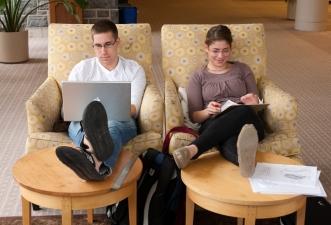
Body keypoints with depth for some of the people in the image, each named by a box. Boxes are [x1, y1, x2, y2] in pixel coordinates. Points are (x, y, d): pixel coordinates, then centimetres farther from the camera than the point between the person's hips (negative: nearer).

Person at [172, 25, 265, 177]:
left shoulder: (242, 69, 22)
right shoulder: (199, 77, 18)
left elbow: (255, 104, 20)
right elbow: (194, 116, 11)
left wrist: (253, 103, -6)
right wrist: (207, 111, -13)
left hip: (247, 122, 1)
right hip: (214, 125, 0)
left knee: (245, 111, -40)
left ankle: (193, 150, -59)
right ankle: (244, 159, -76)